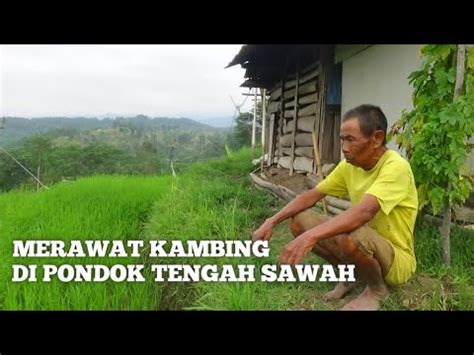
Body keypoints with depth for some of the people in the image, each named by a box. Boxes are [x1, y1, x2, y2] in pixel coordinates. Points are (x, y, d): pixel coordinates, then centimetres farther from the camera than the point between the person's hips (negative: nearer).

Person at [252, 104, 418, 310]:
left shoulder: (396, 168, -25)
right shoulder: (349, 165, -3)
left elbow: (364, 212, -41)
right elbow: (312, 195, 0)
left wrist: (310, 236, -49)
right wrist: (272, 221, -12)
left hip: (397, 259, -6)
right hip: (365, 245, 7)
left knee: (348, 236, -39)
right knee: (298, 220, -7)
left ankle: (376, 289, -5)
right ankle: (351, 274, 10)